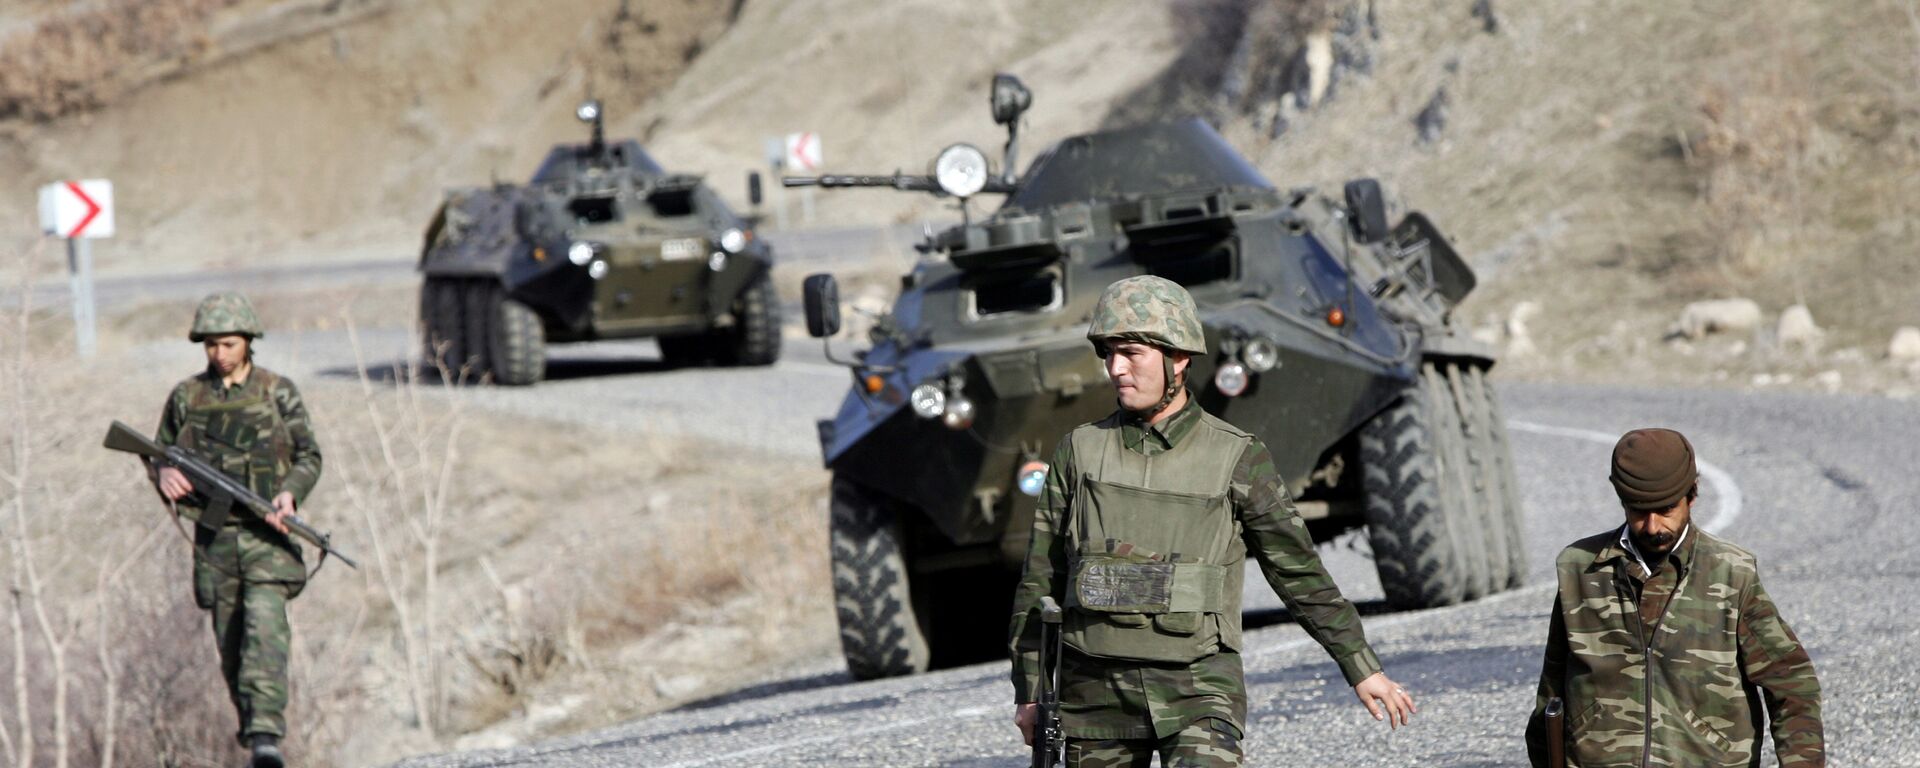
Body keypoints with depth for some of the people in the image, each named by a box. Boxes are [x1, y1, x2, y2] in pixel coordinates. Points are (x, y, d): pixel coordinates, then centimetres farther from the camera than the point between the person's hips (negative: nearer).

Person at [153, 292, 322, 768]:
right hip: (213, 536, 3)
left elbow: (309, 456, 5)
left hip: (266, 536, -3)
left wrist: (291, 492, -14)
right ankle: (249, 726, 24)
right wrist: (164, 474, -10)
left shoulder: (279, 394, 1)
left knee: (264, 625, -19)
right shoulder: (186, 398, 6)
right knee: (230, 641, 8)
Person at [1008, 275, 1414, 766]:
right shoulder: (1080, 452, 5)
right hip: (1097, 690, 3)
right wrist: (1029, 692, 7)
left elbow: (1298, 573, 6)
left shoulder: (1237, 460, 0)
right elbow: (1041, 580, 10)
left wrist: (1362, 670, 6)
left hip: (1199, 688, -3)